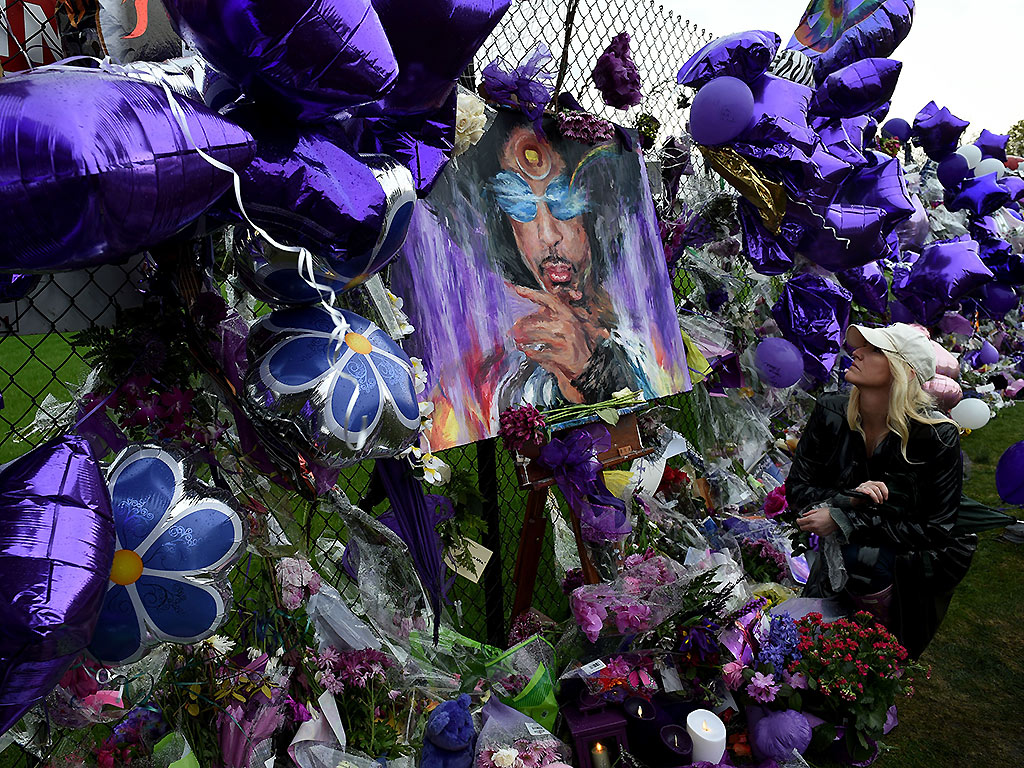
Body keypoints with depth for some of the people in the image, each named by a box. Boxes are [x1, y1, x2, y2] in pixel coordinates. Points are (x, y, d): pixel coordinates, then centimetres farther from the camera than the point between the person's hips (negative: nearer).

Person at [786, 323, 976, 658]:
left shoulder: (937, 436, -20)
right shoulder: (831, 412, -10)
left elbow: (937, 531, -17)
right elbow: (796, 488, -5)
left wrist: (845, 521, -24)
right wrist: (848, 499, -26)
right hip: (838, 559, 2)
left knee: (860, 558, -33)